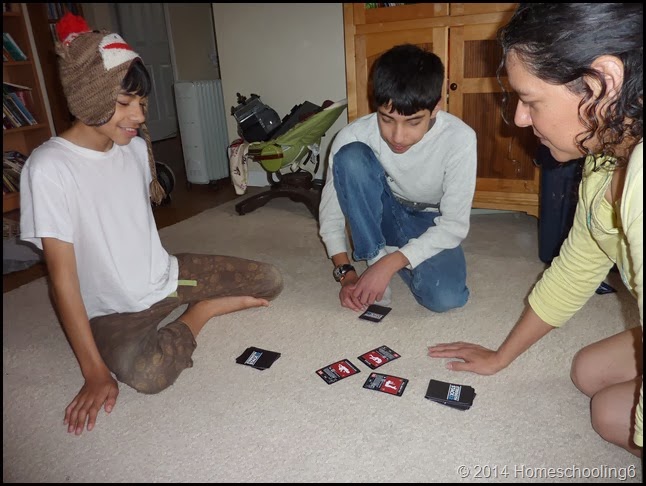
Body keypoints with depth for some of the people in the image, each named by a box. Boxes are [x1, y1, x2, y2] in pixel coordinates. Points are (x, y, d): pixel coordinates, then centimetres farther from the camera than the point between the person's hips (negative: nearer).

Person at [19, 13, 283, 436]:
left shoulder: (136, 147, -1)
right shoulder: (49, 167, -20)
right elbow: (62, 274, -22)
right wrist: (94, 371, -23)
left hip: (168, 274, 5)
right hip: (116, 309, -4)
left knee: (271, 281, -6)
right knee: (146, 374, -34)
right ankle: (195, 317, -6)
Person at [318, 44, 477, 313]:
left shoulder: (459, 138, -28)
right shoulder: (353, 136, -24)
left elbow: (455, 224, -23)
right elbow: (330, 211, -14)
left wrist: (389, 264, -32)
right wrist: (346, 272, -24)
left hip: (432, 225, 0)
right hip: (381, 216, 1)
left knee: (445, 297, -29)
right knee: (351, 157, -29)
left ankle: (386, 257, 1)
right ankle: (376, 257, -17)